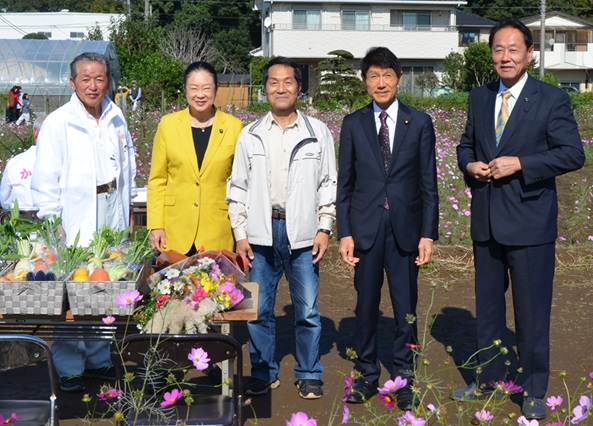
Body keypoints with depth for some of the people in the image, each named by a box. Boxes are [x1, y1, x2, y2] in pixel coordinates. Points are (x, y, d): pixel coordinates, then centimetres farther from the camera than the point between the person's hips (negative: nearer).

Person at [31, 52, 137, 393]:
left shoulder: (116, 119, 9)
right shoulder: (57, 123, -8)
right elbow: (45, 179, -8)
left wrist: (127, 209, 17)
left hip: (113, 220, 5)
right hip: (74, 224, -5)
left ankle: (99, 359, 26)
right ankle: (69, 369, 10)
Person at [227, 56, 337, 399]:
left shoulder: (318, 133, 5)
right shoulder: (250, 136, 8)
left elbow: (329, 184, 6)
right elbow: (238, 188, 9)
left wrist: (325, 230, -2)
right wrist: (240, 234, 2)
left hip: (303, 234, -1)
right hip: (262, 233, 1)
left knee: (308, 310, 2)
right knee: (259, 310, 6)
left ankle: (309, 374, 18)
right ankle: (264, 373, 21)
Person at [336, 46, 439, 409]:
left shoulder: (420, 123, 2)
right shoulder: (353, 124, 5)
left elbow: (429, 183, 1)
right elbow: (344, 183, 5)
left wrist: (428, 234, -4)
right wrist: (344, 233, -1)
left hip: (405, 229, -1)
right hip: (366, 228, 1)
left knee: (406, 308, 6)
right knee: (366, 306, 9)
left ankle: (403, 378, 19)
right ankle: (368, 375, 23)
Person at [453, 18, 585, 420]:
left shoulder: (552, 99, -6)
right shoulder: (479, 98, 9)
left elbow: (573, 154, -12)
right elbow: (466, 144, 19)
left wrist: (520, 164, -20)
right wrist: (470, 165, -4)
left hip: (530, 221, -5)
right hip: (486, 220, 5)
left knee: (533, 311, 3)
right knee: (487, 306, 16)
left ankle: (534, 390, 18)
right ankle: (488, 377, 32)